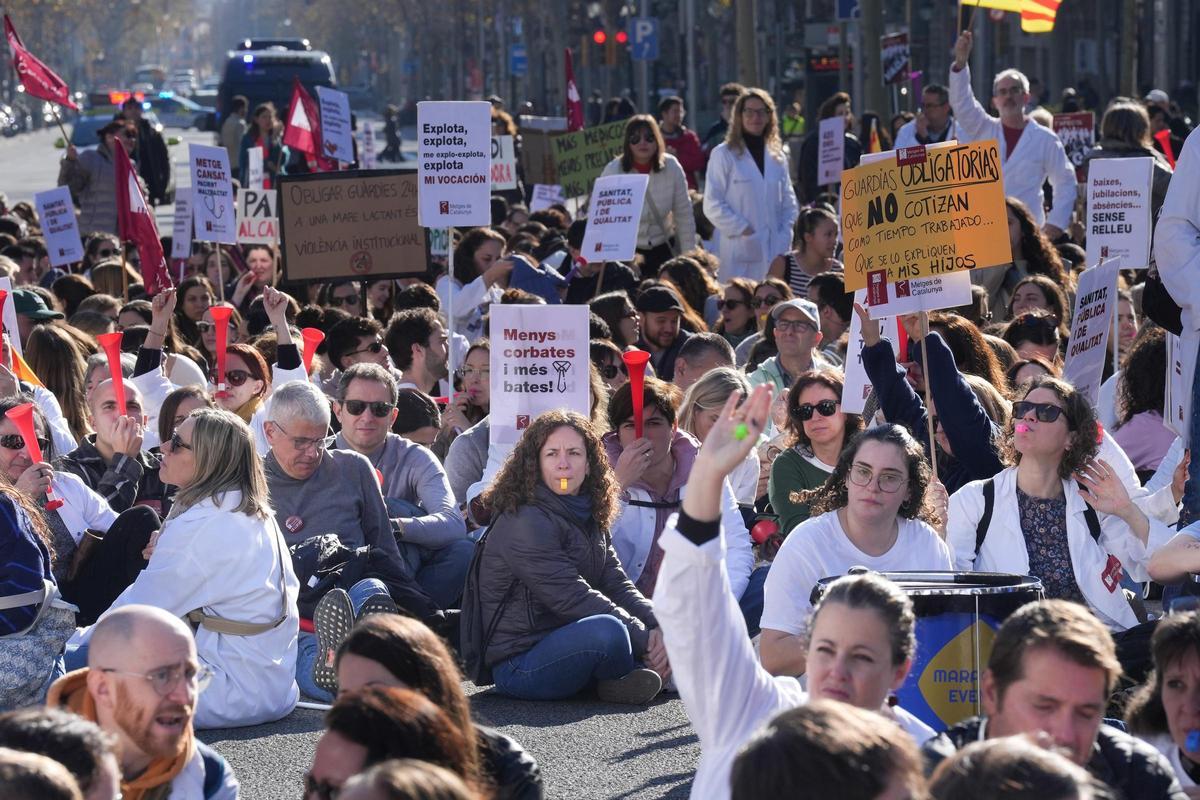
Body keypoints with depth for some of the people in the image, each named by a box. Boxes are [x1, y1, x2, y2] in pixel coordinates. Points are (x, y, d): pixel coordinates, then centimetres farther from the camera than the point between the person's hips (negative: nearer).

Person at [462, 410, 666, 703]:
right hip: (518, 665, -9)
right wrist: (644, 639, -21)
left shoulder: (589, 519, 13)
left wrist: (657, 627, -15)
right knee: (607, 631, -34)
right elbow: (573, 599, -21)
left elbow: (617, 585, 4)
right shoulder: (524, 523, -15)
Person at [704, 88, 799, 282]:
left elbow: (789, 202, 18)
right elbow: (712, 205, -5)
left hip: (775, 251, 5)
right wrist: (743, 230, -10)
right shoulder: (724, 155, 1)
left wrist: (784, 235, 2)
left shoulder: (776, 156, 16)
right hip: (741, 251, -4)